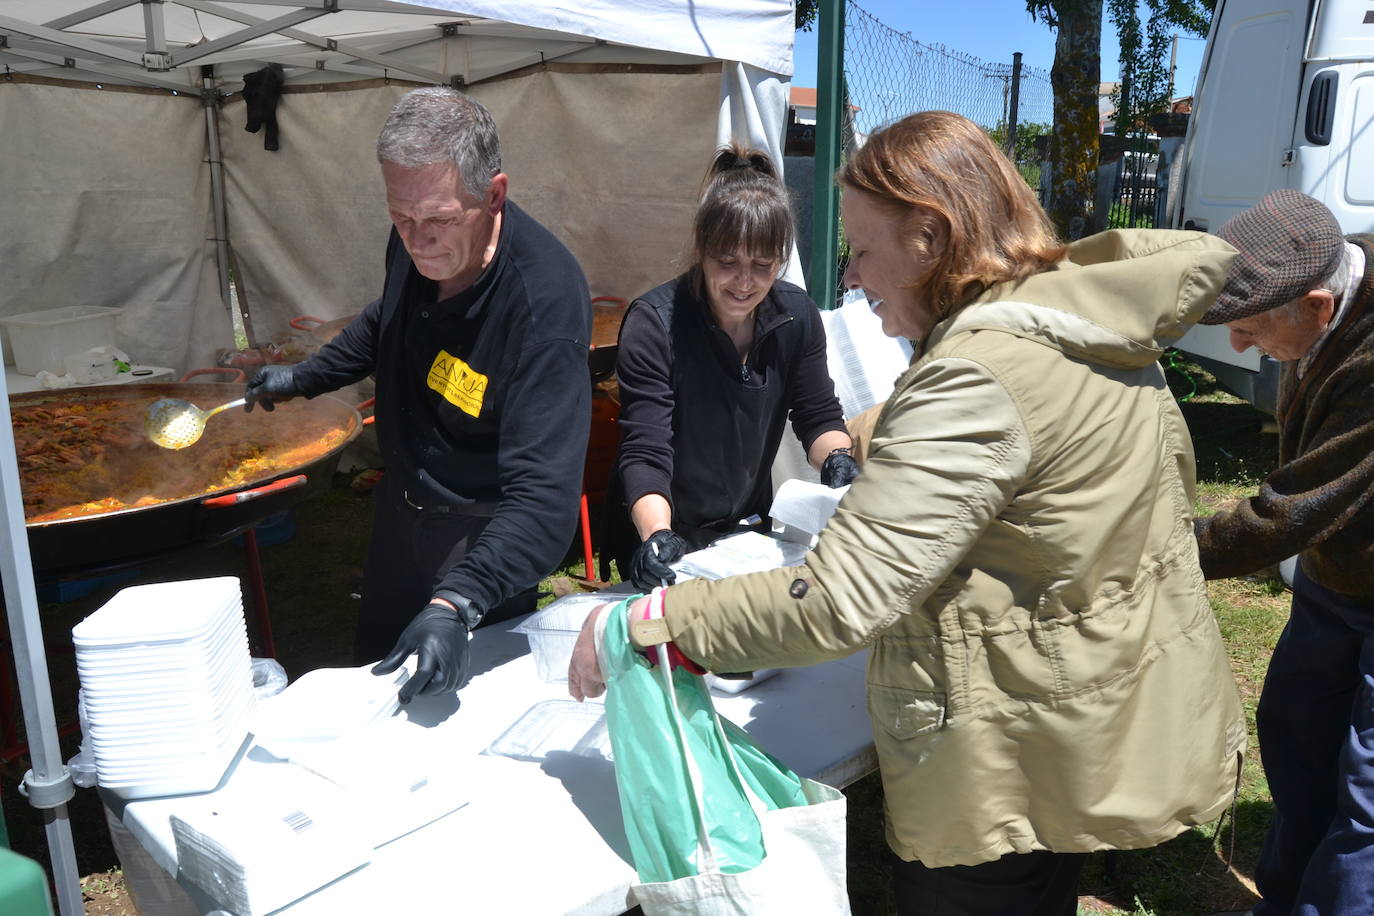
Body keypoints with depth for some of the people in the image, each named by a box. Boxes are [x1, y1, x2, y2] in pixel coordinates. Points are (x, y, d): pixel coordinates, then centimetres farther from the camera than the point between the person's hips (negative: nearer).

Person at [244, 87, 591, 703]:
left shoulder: (545, 298, -35)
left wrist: (457, 604, -50)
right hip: (400, 508, 7)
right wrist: (304, 378, 19)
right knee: (371, 671, 26)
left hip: (481, 537, -7)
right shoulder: (416, 244, -12)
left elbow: (542, 495, -40)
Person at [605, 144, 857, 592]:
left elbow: (819, 416, 2)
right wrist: (656, 537, -43)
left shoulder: (797, 315, -6)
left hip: (747, 527, 4)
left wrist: (836, 457, -21)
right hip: (659, 534, -4)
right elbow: (645, 453, -26)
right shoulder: (654, 322, -20)